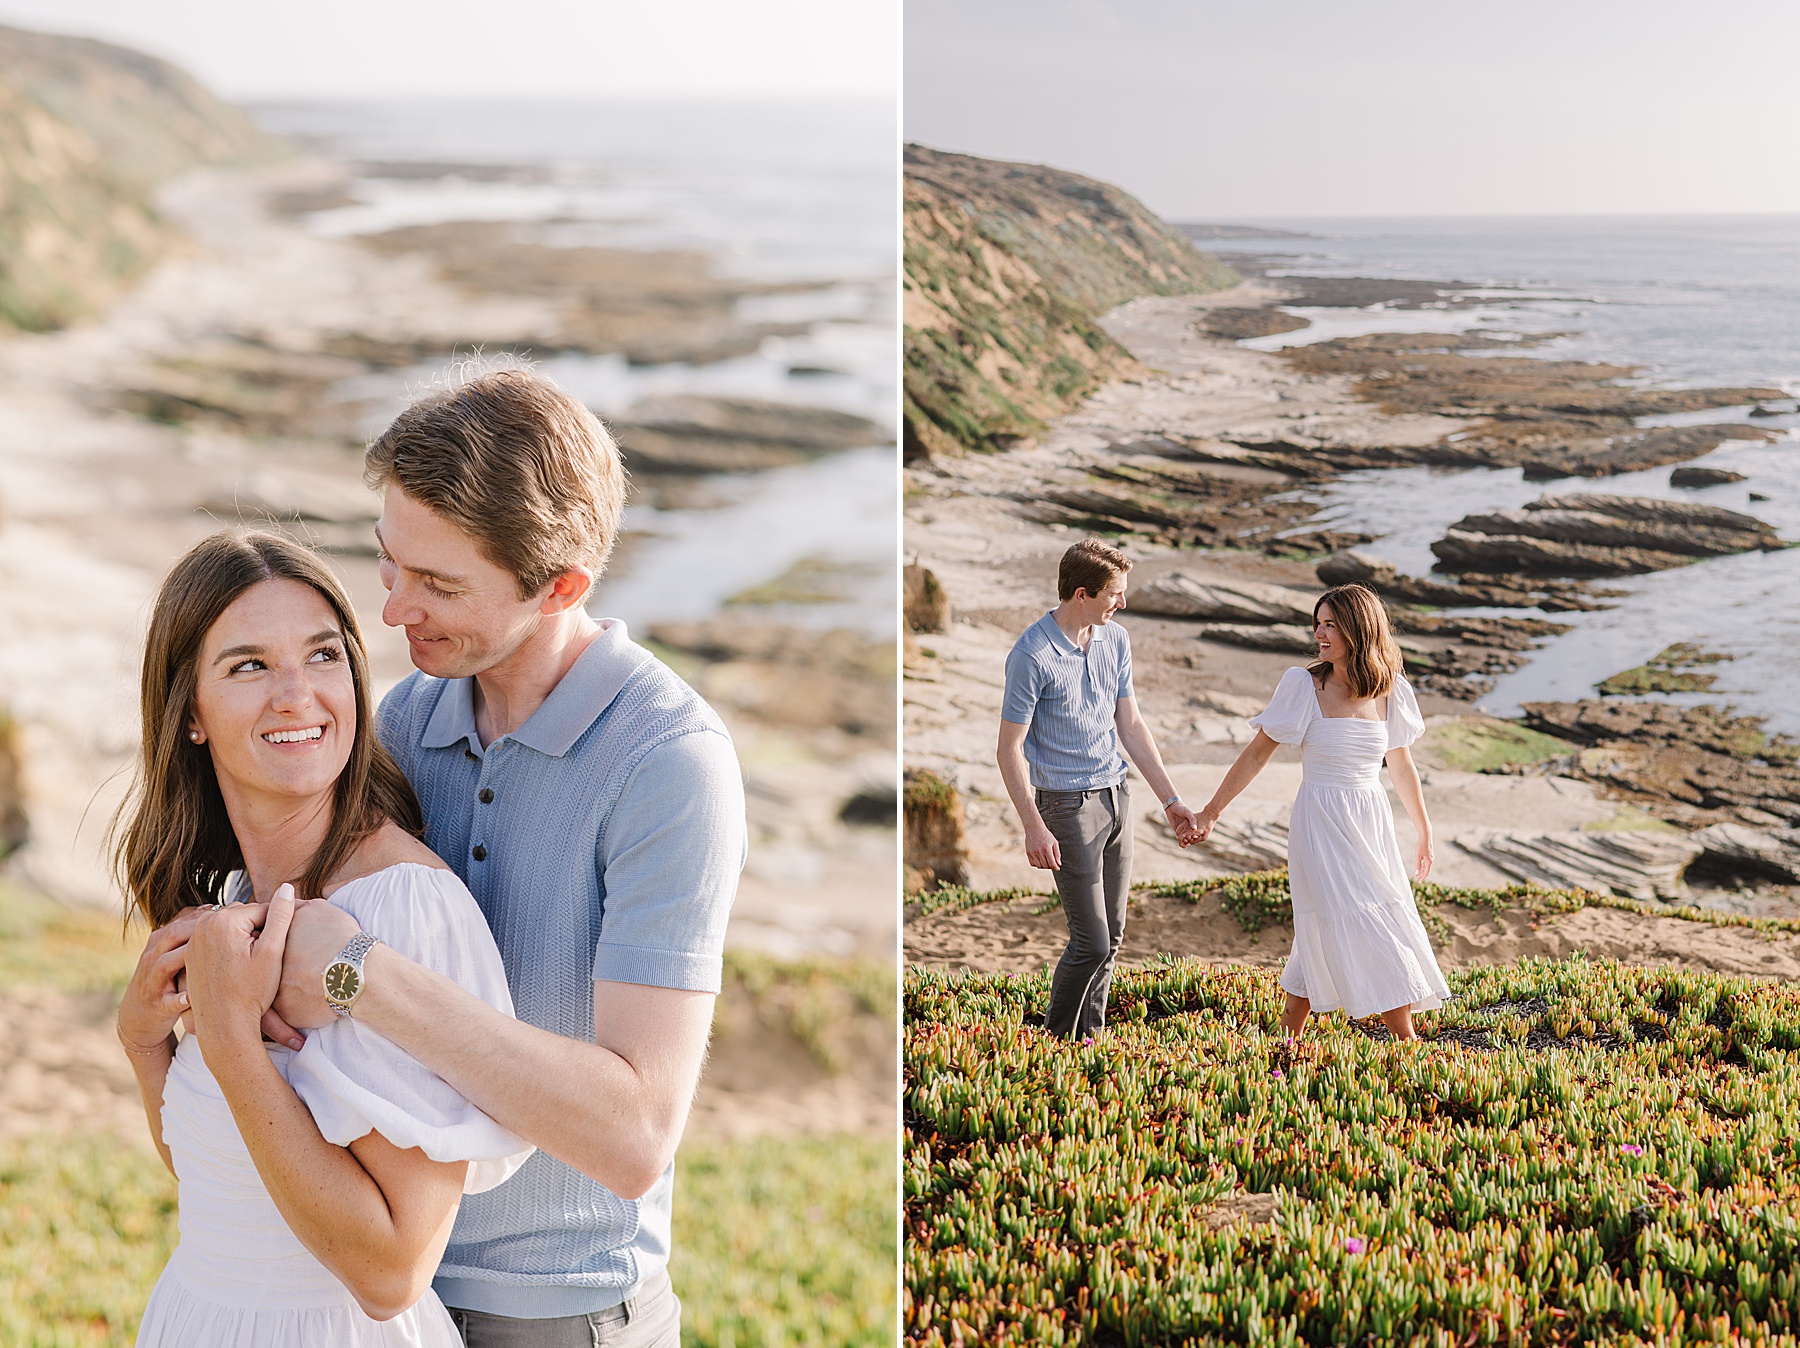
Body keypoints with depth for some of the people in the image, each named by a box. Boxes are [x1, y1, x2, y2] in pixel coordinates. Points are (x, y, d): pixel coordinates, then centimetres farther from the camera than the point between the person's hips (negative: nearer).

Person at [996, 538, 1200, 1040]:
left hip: (1116, 797, 7)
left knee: (1111, 935, 11)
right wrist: (1034, 828, -18)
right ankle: (1059, 1037, 13)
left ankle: (1091, 1033, 25)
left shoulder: (1116, 641, 6)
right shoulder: (1031, 655, -16)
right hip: (1068, 805, -7)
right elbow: (1010, 749, -13)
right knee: (1092, 940, -7)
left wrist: (1171, 799, 11)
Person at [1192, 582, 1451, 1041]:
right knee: (1364, 932, -6)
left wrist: (1424, 832, 23)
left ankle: (1288, 1036, 19)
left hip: (1372, 826, 4)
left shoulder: (1391, 693, 3)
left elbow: (1401, 766, 15)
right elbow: (1258, 751, -2)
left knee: (1325, 937, 5)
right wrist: (1211, 812, -3)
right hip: (1321, 826, -4)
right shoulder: (1303, 685, -7)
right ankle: (1409, 1044, 0)